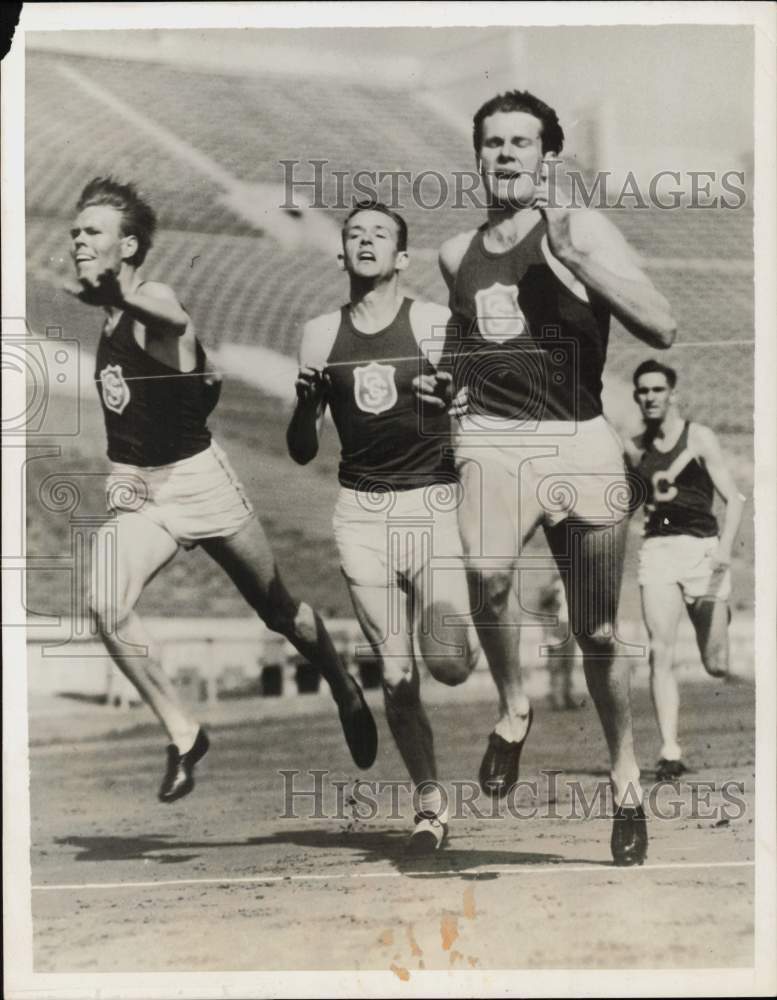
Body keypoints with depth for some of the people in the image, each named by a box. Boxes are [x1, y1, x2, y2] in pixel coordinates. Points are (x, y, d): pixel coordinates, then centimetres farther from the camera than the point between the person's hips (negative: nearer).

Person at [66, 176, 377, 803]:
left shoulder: (154, 304, -17)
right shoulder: (105, 318, 7)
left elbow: (177, 321, -47)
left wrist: (121, 297, -67)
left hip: (198, 480, -6)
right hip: (136, 491, 6)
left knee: (279, 610, 11)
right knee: (107, 607, -19)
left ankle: (347, 694, 38)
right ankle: (183, 735, -7)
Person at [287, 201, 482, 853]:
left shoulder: (436, 326, -1)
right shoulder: (321, 335, 8)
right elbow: (302, 452, 11)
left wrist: (454, 389, -21)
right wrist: (307, 401, -9)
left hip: (433, 504, -2)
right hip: (361, 512, 2)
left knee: (448, 663, -14)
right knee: (396, 675, 1)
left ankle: (472, 634, 22)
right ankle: (430, 803, 16)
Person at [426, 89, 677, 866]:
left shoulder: (582, 229, -1)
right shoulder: (456, 256, 13)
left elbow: (661, 329, -13)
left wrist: (575, 258, -20)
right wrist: (452, 374, 14)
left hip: (579, 442, -2)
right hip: (491, 439, 2)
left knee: (596, 635, 6)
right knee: (488, 577, -29)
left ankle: (625, 776, 28)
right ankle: (512, 709, -2)